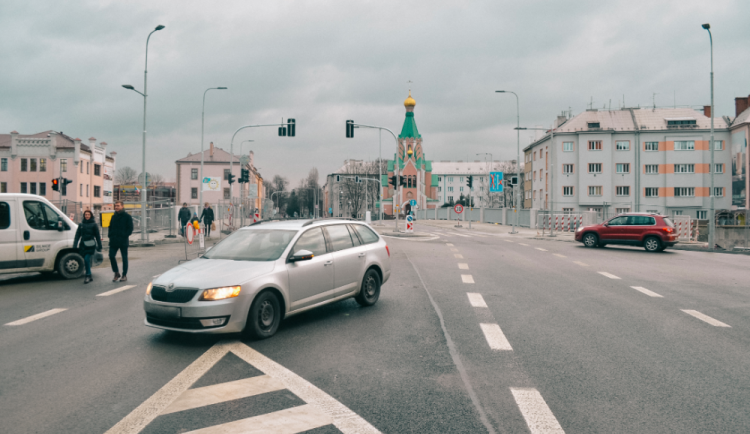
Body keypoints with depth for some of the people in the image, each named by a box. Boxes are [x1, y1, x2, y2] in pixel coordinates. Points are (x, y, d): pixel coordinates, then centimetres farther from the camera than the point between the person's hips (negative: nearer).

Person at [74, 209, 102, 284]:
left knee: (87, 259, -17)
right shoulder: (81, 224, 11)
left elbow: (97, 236, 1)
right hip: (83, 245, 4)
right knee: (86, 261, 8)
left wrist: (99, 246, -1)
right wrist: (75, 245, 3)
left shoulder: (94, 225, 0)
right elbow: (77, 235, 11)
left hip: (90, 245, -4)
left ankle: (88, 276, -6)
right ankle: (90, 276, 19)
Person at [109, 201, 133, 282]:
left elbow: (130, 228, -5)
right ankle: (116, 273, 13)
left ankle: (124, 275, 11)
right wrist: (111, 236, 5)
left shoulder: (127, 216, -2)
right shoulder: (114, 216, 14)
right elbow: (110, 227, 20)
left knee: (124, 258, 3)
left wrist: (124, 236, -15)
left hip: (123, 241, -5)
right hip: (113, 241, 5)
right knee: (111, 256, -3)